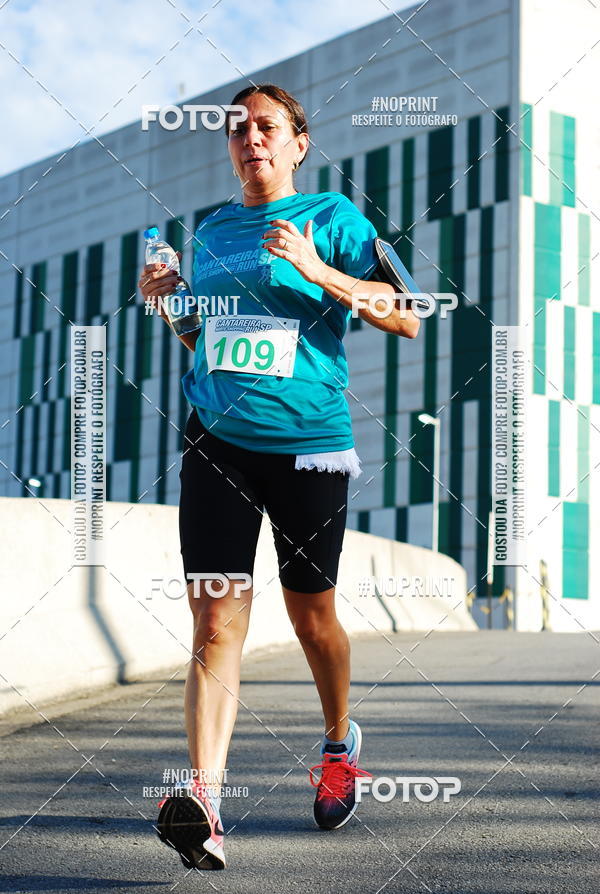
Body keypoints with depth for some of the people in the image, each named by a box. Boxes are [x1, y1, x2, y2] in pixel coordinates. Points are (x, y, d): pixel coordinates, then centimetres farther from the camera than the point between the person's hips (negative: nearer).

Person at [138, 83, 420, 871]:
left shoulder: (333, 217, 1)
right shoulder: (212, 231, 15)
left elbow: (406, 319, -5)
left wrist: (317, 270, -16)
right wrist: (167, 303, 6)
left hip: (309, 445, -3)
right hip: (216, 443, 3)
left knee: (311, 614, 11)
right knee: (216, 621, -10)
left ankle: (340, 742, 38)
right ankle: (204, 803, -18)